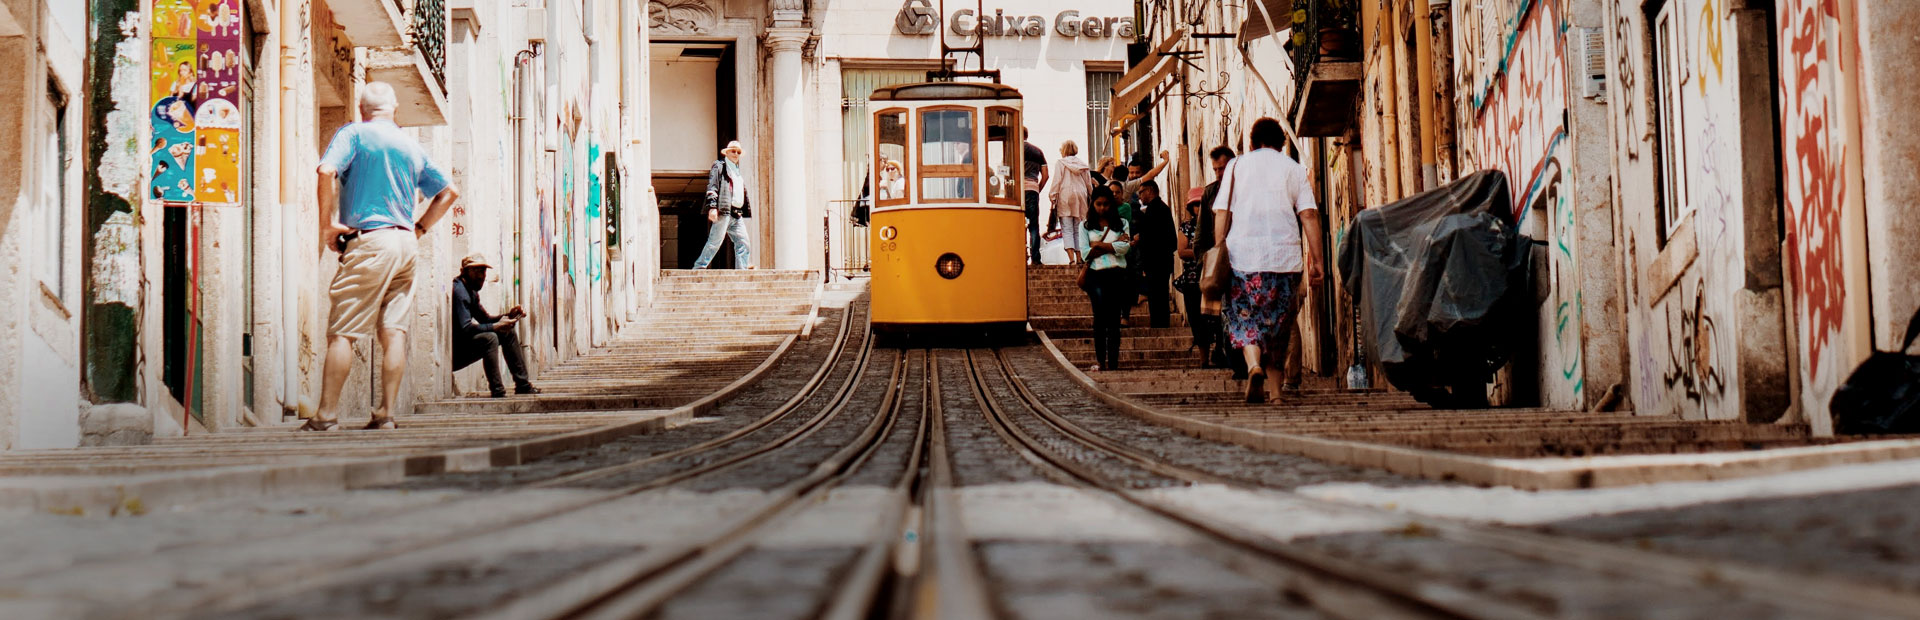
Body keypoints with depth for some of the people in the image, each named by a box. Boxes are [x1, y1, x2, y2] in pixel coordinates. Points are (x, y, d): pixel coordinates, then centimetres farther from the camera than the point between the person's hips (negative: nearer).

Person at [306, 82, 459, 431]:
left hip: (369, 241, -5)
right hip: (406, 244, 5)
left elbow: (327, 171, -16)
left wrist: (327, 225, -9)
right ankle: (386, 414, 2)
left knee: (341, 332, -4)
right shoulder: (412, 146, 16)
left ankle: (327, 414, -6)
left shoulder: (354, 134, 1)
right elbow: (449, 192, 20)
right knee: (394, 332, 4)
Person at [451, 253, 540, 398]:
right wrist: (496, 326, -27)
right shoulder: (458, 291, -20)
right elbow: (465, 329, -29)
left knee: (508, 333, 13)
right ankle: (497, 392, -31)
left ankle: (522, 385, 16)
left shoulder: (471, 291, 13)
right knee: (489, 338, -32)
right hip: (454, 354, -11)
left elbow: (485, 319, 20)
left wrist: (508, 316, 2)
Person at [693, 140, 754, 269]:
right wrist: (712, 207, -19)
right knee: (715, 242, -11)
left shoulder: (739, 171, 26)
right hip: (723, 211, -8)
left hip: (737, 215, 8)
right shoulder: (719, 166, 4)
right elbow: (712, 187, -7)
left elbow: (745, 194, 27)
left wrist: (748, 212, 20)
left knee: (743, 244, 0)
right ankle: (698, 268, -7)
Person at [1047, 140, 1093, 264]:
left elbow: (1057, 181, -6)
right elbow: (1089, 184, 14)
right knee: (1078, 230, 10)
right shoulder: (1083, 164, 13)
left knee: (1067, 230, -8)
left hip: (1065, 197, -4)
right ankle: (1079, 257, 5)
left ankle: (1071, 258, -23)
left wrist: (1053, 197, -3)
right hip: (1080, 197, 4)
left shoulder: (1061, 162, 1)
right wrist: (1091, 197, 23)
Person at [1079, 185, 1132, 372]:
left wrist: (1099, 246, -3)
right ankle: (1099, 359, -19)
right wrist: (1114, 245, 0)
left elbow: (1124, 247, -3)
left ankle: (1113, 363, 0)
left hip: (1117, 274, 1)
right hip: (1096, 275, -1)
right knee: (1101, 313, -21)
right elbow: (1085, 253, 0)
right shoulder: (1086, 226, 13)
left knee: (1114, 321, 0)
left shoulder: (1121, 224, 14)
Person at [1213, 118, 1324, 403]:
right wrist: (1316, 260, 0)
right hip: (1285, 257, 1)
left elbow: (1222, 213, 1)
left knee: (1245, 317, 2)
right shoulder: (1294, 168, 8)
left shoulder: (1237, 166, 7)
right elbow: (1309, 215, 0)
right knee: (1279, 319, 13)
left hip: (1243, 254, -1)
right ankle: (1276, 387, 14)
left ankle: (1254, 365, -26)